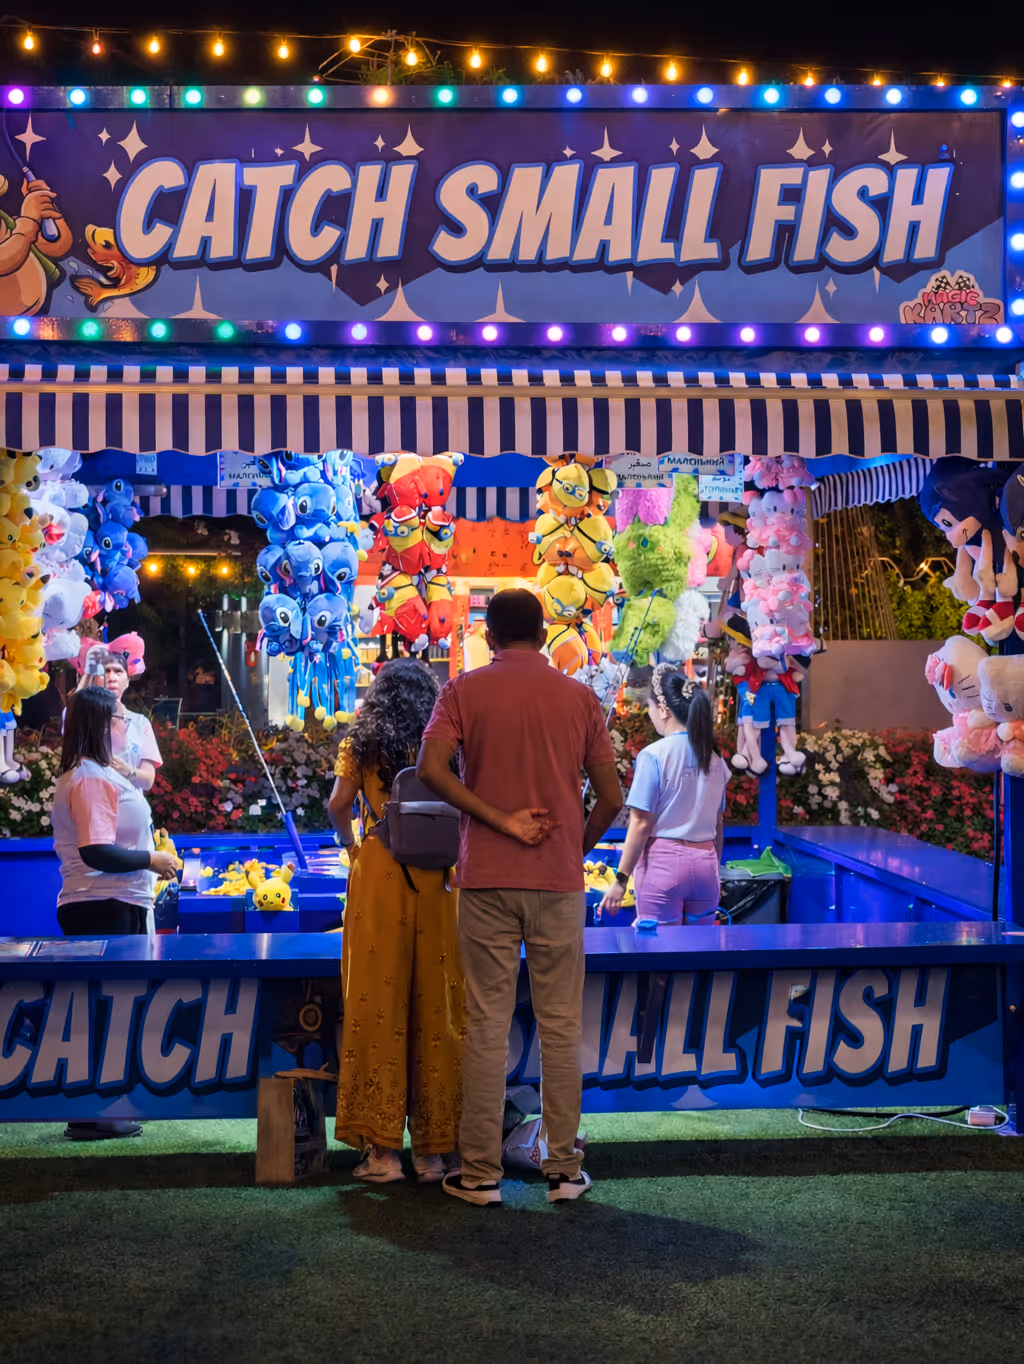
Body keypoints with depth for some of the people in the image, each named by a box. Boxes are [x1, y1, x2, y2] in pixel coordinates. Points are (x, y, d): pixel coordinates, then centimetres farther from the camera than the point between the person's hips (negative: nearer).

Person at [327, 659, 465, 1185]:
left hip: (377, 872, -1)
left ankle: (382, 1147, 5)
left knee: (378, 1001, 3)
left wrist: (351, 846, 13)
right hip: (434, 876, 1)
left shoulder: (361, 743, 5)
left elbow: (338, 804, -4)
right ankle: (434, 1149, 11)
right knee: (435, 1003, 6)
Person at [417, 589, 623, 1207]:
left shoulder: (464, 691, 1)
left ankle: (481, 1173, 10)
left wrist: (499, 820, -10)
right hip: (559, 879, 1)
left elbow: (431, 769, -15)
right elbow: (611, 798, 2)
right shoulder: (579, 697, 3)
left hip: (486, 878, 0)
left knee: (487, 1025, 4)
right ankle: (565, 1169, 14)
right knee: (561, 1024, 7)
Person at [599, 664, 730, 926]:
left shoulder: (654, 755, -11)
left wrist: (621, 879, -7)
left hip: (664, 863, -5)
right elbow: (717, 823, 13)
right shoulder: (714, 757, 5)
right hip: (705, 864, 5)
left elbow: (641, 825, -13)